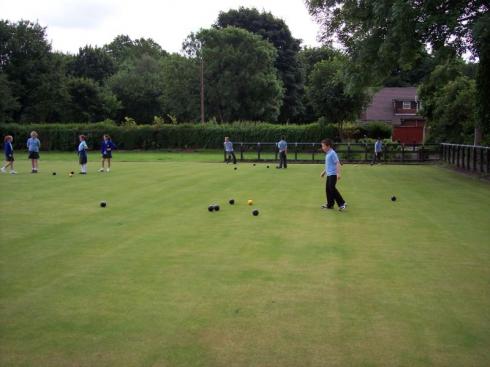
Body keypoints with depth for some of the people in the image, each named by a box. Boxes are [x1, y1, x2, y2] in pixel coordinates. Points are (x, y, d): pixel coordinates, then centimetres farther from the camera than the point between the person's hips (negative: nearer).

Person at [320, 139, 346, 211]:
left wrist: (338, 173, -25)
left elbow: (337, 163, -19)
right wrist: (324, 172, 32)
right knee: (328, 189, 10)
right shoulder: (327, 154, 15)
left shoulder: (332, 153, -14)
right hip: (329, 174, 10)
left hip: (333, 174, -10)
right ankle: (330, 204, 19)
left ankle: (342, 203, -7)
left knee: (332, 189, -12)